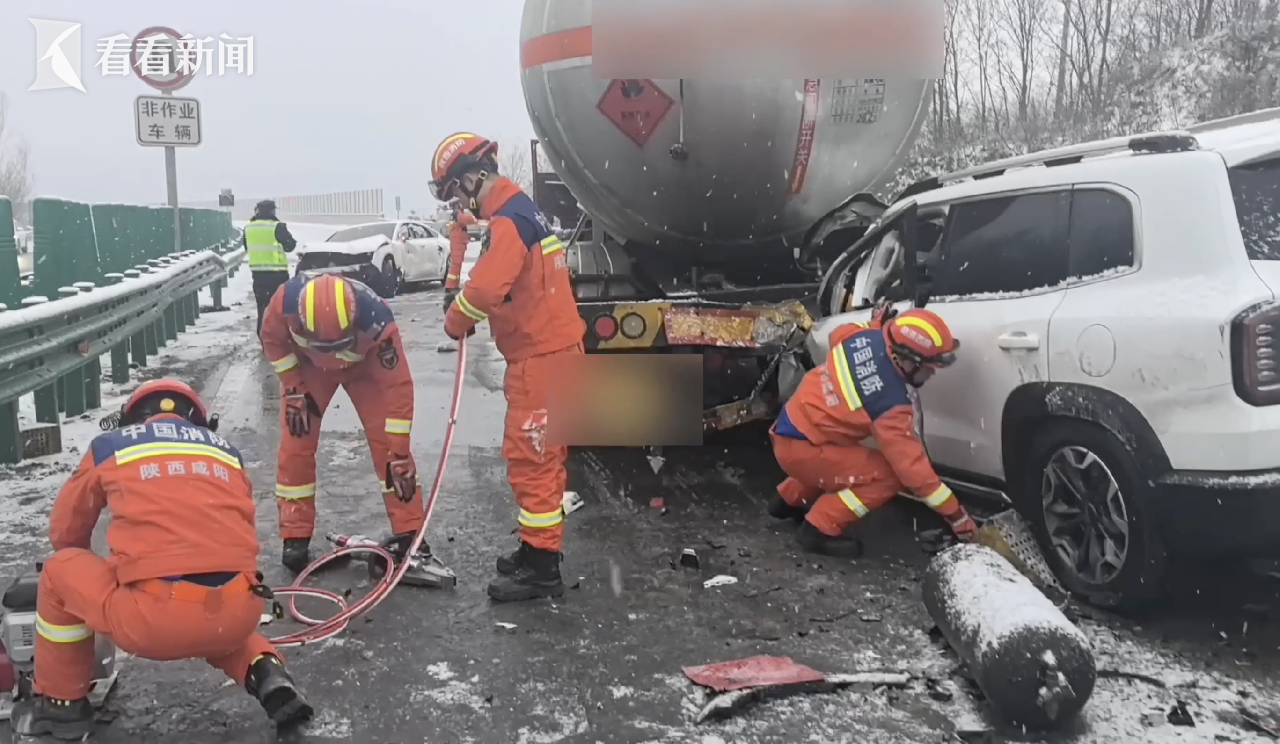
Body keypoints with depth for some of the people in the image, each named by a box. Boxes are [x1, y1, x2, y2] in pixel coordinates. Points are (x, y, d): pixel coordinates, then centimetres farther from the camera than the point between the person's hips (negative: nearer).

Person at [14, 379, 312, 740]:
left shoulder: (109, 446, 17)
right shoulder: (226, 452, 22)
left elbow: (66, 531, 30)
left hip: (153, 619, -3)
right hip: (237, 616, 3)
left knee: (60, 571, 25)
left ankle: (62, 705, 32)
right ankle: (267, 674, 13)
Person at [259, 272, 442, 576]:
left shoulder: (376, 319, -43)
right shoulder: (287, 300, -38)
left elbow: (398, 385, -34)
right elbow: (272, 338, -14)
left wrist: (399, 455, -31)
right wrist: (293, 391, -17)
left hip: (364, 365, -1)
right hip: (307, 363, 2)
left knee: (387, 444, -10)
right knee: (295, 446, -6)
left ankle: (409, 532, 0)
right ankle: (294, 537, 8)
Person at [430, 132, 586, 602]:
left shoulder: (509, 220, -17)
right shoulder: (518, 211, 16)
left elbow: (484, 288, -27)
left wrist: (455, 322, -8)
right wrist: (466, 316, 7)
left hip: (542, 356, -10)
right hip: (542, 352, 10)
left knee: (531, 458, -5)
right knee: (534, 455, 17)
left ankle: (542, 567, 1)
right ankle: (536, 549, 29)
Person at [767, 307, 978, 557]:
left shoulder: (865, 337, -7)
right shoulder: (890, 403, -26)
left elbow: (838, 334, 19)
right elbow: (911, 465, -22)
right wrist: (955, 513, -15)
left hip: (792, 426, 9)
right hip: (799, 448, -9)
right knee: (888, 475, -13)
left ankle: (790, 499, 43)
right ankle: (820, 529, -7)